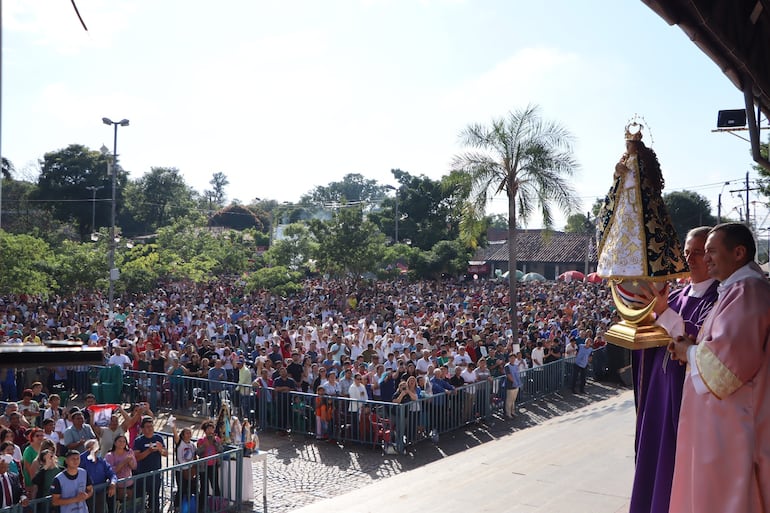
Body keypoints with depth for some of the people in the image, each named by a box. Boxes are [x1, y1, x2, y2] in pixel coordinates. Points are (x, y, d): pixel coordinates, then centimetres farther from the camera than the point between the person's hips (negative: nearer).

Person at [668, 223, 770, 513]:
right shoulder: (738, 290, 15)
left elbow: (730, 357, -28)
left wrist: (689, 352, -9)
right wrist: (692, 348, 6)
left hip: (733, 423, -10)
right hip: (723, 420, 10)